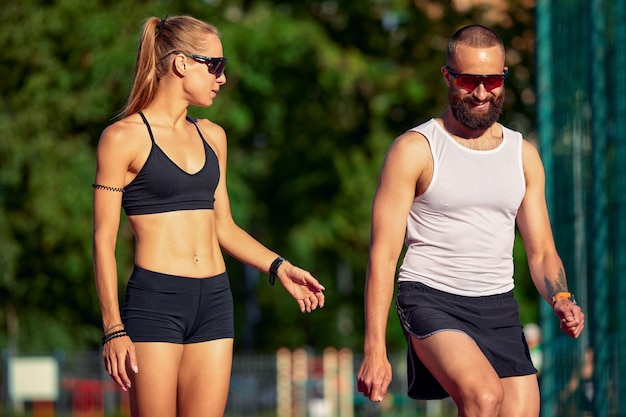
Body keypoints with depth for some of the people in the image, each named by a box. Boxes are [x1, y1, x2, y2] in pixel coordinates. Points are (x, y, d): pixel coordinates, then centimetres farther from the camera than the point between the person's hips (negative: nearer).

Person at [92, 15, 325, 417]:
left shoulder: (211, 136, 15)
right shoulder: (124, 138, -3)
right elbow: (104, 239, -5)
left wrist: (281, 268, 8)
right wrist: (114, 329, -11)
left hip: (214, 304, 6)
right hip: (155, 301, -6)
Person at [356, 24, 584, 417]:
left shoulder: (523, 156, 13)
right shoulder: (415, 149, -2)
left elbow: (541, 252, 16)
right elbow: (384, 254, -5)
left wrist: (561, 299, -8)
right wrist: (374, 349, -13)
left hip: (500, 309, 5)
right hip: (431, 298, -5)